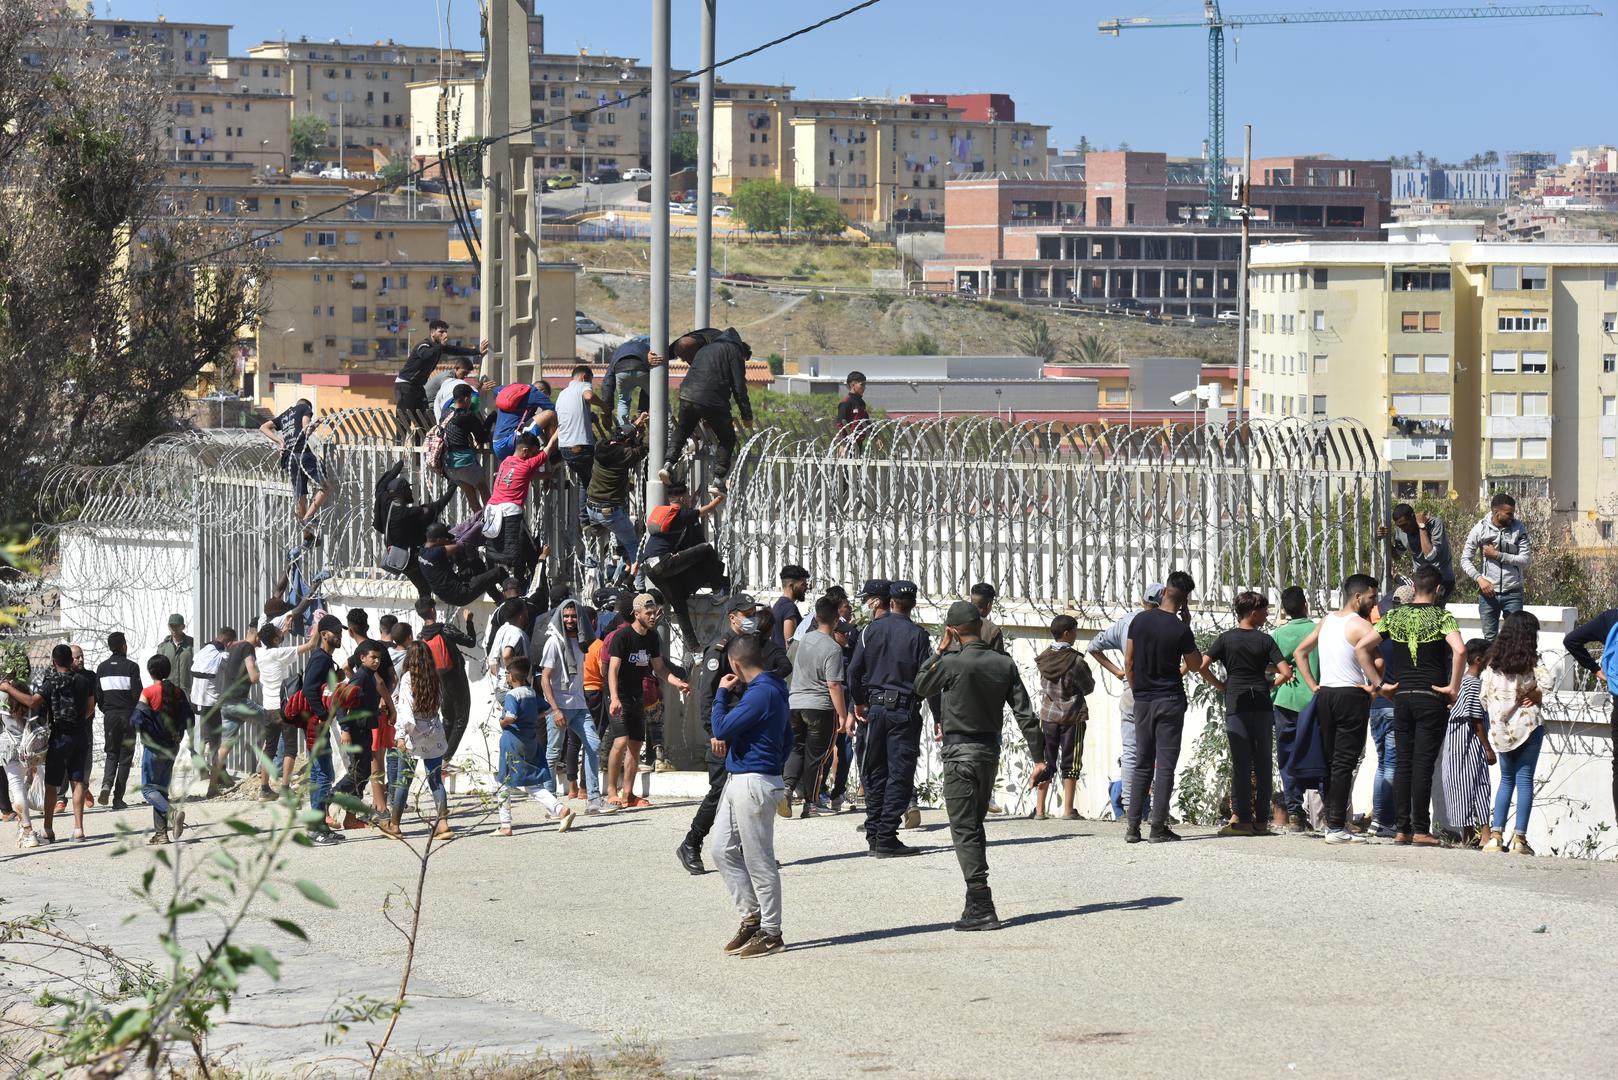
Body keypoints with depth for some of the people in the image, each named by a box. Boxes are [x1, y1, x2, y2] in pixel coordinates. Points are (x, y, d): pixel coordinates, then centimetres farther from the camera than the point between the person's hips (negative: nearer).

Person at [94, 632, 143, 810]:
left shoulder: (102, 667, 3)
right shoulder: (131, 667, -8)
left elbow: (97, 695, 4)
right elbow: (137, 694, -11)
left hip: (109, 716, 3)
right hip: (128, 715, -3)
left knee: (111, 754, 15)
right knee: (125, 757, 5)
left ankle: (107, 784, -13)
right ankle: (118, 798, 1)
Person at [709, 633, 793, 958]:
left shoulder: (761, 693, -19)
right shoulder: (774, 688, 13)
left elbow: (721, 729, -21)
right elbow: (787, 739, 22)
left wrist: (722, 694, -8)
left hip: (753, 784, -10)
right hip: (738, 782, 10)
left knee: (759, 861, -2)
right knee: (723, 851, 13)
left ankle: (770, 933, 5)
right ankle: (752, 918, 19)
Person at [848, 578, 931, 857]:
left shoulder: (872, 630, 2)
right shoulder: (918, 635, -6)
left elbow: (854, 670, 2)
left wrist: (859, 702, 17)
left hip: (875, 707, 3)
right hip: (905, 711, -3)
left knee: (875, 773, 13)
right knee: (899, 774, -1)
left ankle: (874, 835, 15)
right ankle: (886, 839, -6)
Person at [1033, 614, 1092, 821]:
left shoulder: (1043, 658, -1)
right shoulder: (1076, 661, -16)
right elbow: (1089, 688, -6)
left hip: (1048, 716, 4)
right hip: (1072, 717, -4)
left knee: (1046, 762, 11)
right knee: (1070, 763, 3)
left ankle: (1040, 808, 10)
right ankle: (1068, 809, 2)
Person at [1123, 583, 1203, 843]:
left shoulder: (1139, 620, 0)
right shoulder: (1181, 630, -11)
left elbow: (1128, 662, 5)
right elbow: (1195, 666, 4)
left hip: (1142, 701, 4)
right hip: (1170, 701, -4)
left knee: (1142, 764, 10)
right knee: (1165, 765, -1)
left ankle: (1133, 827, 6)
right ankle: (1158, 827, -5)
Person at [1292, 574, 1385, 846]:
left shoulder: (1327, 620, 14)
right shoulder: (1361, 625, -10)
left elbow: (1299, 652, 19)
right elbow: (1362, 648, -33)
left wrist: (1313, 686, 15)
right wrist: (1376, 682, -25)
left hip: (1325, 695, 7)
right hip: (1352, 696, -7)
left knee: (1331, 761, 13)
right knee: (1345, 763, -6)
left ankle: (1331, 821, 13)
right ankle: (1337, 827, -9)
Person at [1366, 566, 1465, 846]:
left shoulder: (1395, 615, 6)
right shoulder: (1441, 617, -6)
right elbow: (1460, 650, -23)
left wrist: (1380, 683, 6)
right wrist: (1453, 687, -13)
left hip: (1402, 696, 4)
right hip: (1432, 698, -4)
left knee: (1402, 762, 8)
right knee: (1423, 765, -3)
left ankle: (1401, 828, 8)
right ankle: (1420, 830, -2)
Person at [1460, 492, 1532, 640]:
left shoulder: (1518, 528, -3)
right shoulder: (1480, 529, -3)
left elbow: (1525, 559, -10)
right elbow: (1465, 560, -1)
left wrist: (1497, 555, -14)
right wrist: (1479, 578, -15)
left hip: (1512, 593, 0)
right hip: (1488, 592, 0)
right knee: (1490, 638, 6)